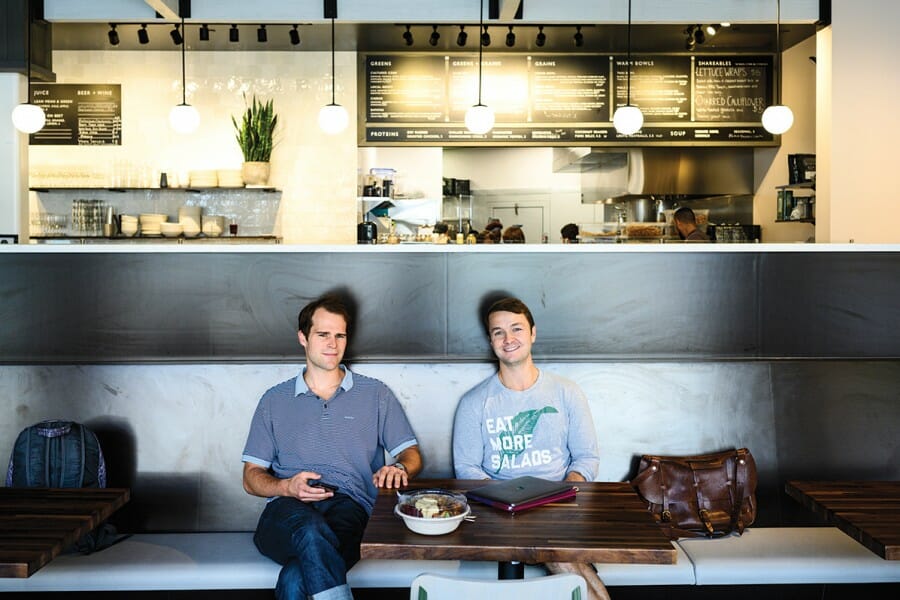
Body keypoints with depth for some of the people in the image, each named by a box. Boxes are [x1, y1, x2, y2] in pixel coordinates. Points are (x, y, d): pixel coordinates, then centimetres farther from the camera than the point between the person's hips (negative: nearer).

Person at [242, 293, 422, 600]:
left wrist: (399, 468, -11)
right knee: (309, 528, -40)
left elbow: (412, 454, 15)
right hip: (287, 509, 1)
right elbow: (251, 477, 16)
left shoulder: (375, 394, 20)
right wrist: (287, 487, -7)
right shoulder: (275, 400, 21)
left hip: (349, 506, -1)